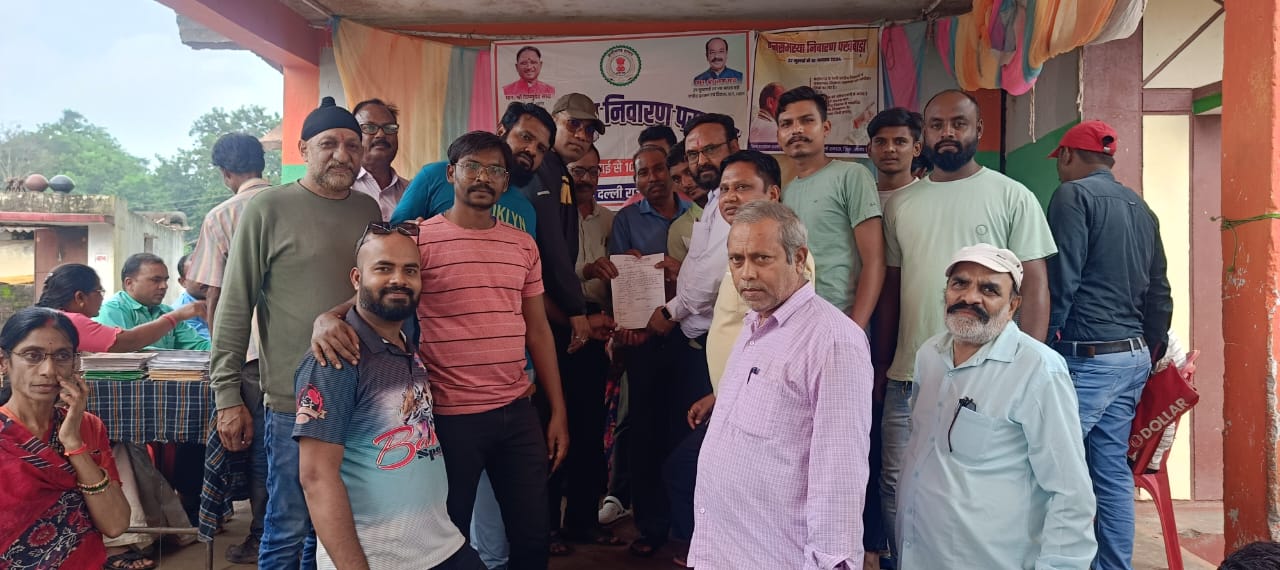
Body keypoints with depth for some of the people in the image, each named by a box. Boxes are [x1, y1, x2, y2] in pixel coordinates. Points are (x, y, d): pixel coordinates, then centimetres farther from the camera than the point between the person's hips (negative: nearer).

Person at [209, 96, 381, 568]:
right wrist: (227, 396, -7)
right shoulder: (267, 209, -6)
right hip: (294, 402, -4)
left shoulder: (369, 210, 8)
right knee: (289, 529, 4)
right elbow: (233, 309, -5)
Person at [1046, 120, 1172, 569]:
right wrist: (1151, 352, 25)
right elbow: (1159, 293, 18)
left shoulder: (1074, 195, -7)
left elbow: (1061, 282, -15)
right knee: (1113, 471, 12)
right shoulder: (1141, 208, 17)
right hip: (1132, 357, 8)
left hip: (1088, 357, -8)